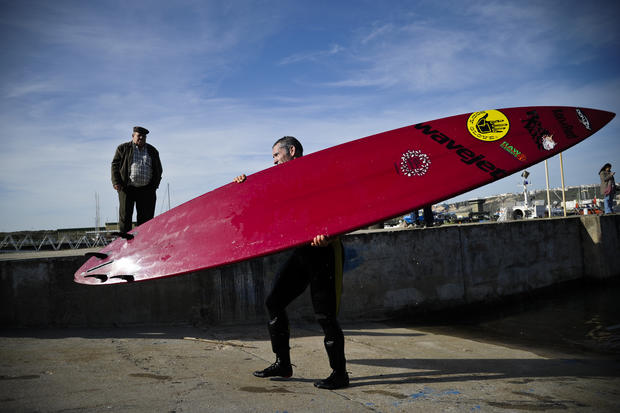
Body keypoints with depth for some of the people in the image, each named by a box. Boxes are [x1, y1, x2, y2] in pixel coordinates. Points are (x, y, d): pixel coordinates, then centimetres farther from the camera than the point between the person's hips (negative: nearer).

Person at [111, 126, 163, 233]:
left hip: (146, 189, 2)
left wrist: (155, 184, 7)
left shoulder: (152, 151, 16)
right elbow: (115, 165, 5)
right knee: (125, 217, -2)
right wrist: (116, 183, -6)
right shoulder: (123, 148, 9)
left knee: (146, 217, 1)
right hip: (127, 188, -2)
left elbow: (158, 169, 20)